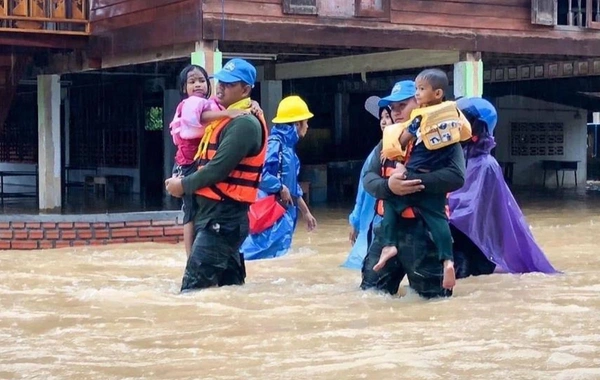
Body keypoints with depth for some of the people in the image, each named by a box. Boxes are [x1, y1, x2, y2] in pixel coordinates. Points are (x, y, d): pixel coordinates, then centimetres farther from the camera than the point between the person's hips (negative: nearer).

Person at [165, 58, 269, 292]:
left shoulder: (244, 123, -15)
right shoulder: (225, 117, 18)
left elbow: (219, 168, -20)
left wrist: (184, 185, -9)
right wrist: (184, 180, 10)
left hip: (224, 216, -11)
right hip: (216, 212, 11)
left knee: (193, 287, -17)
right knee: (230, 284, 13)